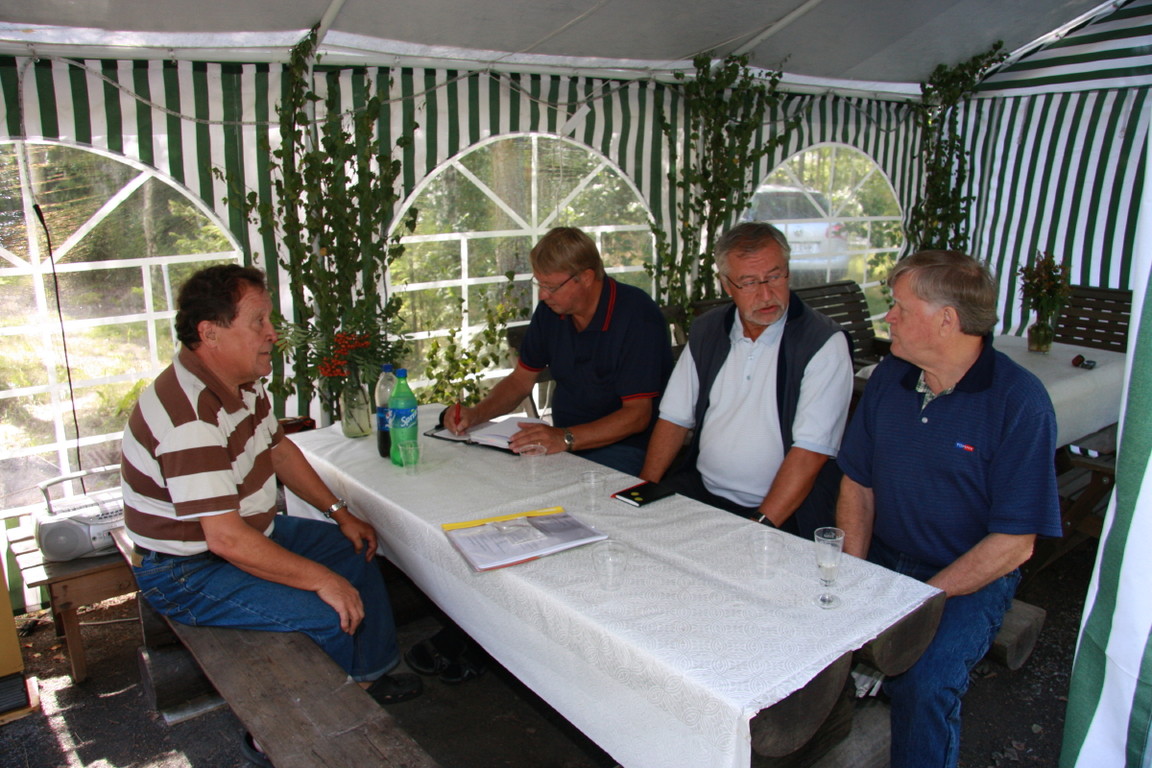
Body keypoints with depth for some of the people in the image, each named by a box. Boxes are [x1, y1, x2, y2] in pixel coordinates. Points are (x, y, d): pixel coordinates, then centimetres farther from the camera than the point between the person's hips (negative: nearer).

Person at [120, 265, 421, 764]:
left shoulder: (243, 382, -2)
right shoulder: (190, 415, -33)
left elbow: (279, 450, 13)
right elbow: (226, 539, -35)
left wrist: (340, 513, 7)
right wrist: (323, 580, -27)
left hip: (250, 530, 10)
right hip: (186, 572, -10)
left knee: (356, 553, 11)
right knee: (329, 614, -20)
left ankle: (368, 677, 25)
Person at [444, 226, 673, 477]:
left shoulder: (638, 315, -17)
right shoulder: (550, 309, 5)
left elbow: (638, 414, -21)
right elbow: (521, 380, 14)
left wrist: (566, 438, -32)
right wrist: (476, 414, -3)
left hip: (621, 448, -7)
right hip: (562, 440, 7)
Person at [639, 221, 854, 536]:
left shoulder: (825, 343, -9)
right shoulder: (706, 330, 8)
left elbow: (810, 451, -15)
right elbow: (675, 418, 11)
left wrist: (760, 524, -22)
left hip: (783, 511, -4)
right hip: (699, 492, 5)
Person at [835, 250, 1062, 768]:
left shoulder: (1019, 400, -15)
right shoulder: (888, 379, 2)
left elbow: (1014, 543, -15)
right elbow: (858, 484, 7)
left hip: (971, 578, -4)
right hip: (881, 559, 5)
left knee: (923, 682, -29)